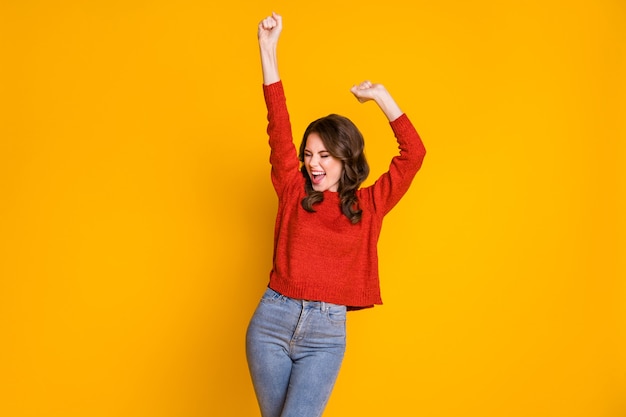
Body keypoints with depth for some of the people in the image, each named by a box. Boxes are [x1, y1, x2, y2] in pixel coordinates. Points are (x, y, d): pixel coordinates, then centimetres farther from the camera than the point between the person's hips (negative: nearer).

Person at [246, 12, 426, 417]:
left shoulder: (369, 206, 5)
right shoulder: (294, 193, 6)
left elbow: (414, 153, 0)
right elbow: (279, 129, -1)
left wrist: (381, 96, -2)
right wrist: (268, 49, -8)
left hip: (327, 332, -1)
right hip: (273, 321, 2)